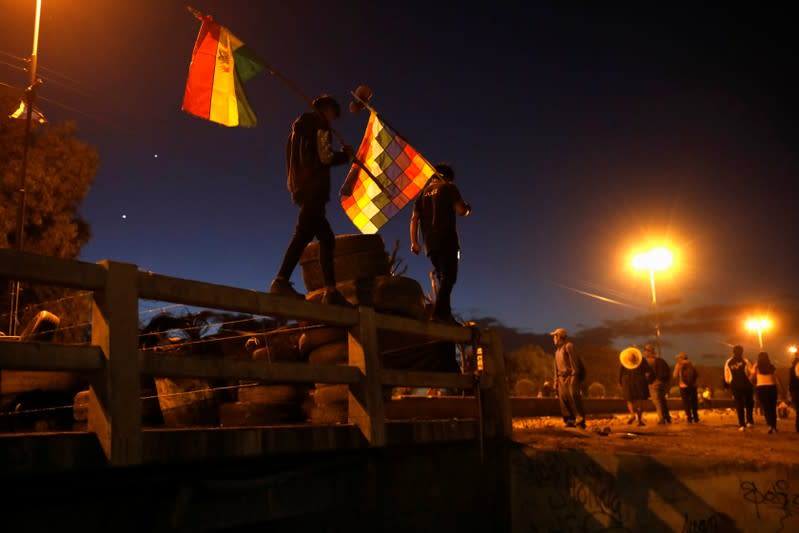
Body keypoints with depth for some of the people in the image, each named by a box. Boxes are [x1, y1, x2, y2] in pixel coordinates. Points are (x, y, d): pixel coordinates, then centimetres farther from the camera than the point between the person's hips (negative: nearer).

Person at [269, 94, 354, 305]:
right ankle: (281, 280, -36)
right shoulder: (319, 123, 3)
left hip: (301, 187, 10)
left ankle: (330, 290, 0)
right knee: (305, 232, -23)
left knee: (326, 238, 8)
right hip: (313, 187, -10)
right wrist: (346, 154, 9)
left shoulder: (301, 125, 29)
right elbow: (325, 156, -8)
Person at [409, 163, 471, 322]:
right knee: (448, 277, -12)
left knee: (443, 279, 12)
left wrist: (414, 242, 9)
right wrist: (468, 209, 14)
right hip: (446, 239, -7)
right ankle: (439, 312, -25)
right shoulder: (448, 188, 3)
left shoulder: (423, 193, 20)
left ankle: (445, 314, 10)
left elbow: (414, 218, 12)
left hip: (430, 243, 7)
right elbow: (461, 210, -9)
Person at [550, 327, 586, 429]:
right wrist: (556, 380, 15)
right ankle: (570, 421, 6)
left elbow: (574, 361, -12)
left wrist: (574, 376, -16)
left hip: (570, 376, -8)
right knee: (563, 399, 2)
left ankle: (580, 422, -8)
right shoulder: (557, 349, 19)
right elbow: (556, 366, 20)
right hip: (562, 377, 8)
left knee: (574, 399, -10)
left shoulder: (568, 346, -7)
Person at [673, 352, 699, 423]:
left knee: (686, 403, 3)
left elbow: (675, 375, -6)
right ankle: (695, 417, 14)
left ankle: (689, 418, -3)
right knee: (694, 402, 13)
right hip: (693, 386, 3)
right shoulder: (691, 364, 3)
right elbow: (697, 374, 5)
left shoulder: (679, 365, -6)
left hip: (684, 387, -3)